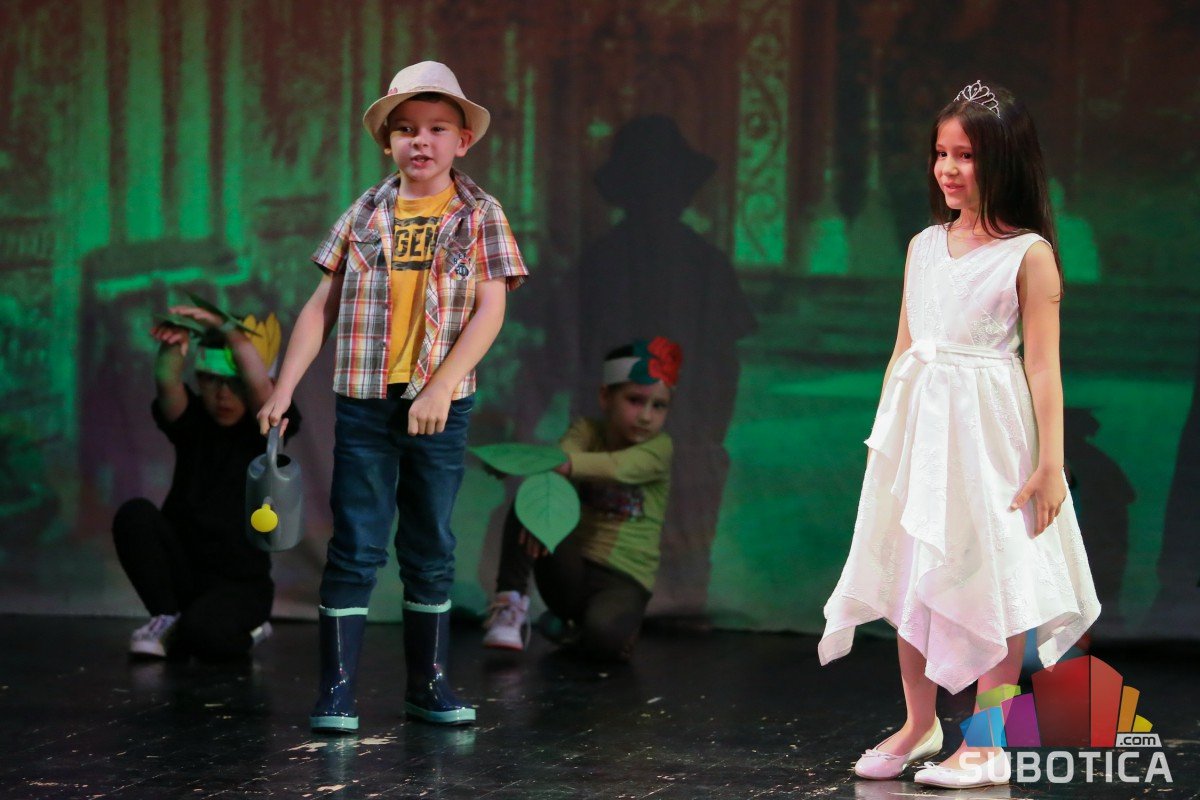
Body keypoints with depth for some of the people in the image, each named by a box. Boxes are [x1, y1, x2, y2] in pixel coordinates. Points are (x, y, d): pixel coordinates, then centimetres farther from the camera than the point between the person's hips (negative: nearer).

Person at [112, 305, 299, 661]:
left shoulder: (262, 428, -4)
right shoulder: (192, 422, 2)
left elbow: (260, 384, -26)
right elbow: (167, 383, -20)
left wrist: (225, 329, -37)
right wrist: (174, 344, -41)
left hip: (240, 583, -3)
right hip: (182, 569, 3)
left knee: (201, 634, -33)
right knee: (134, 515, -24)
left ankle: (243, 628, 4)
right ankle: (168, 618, -8)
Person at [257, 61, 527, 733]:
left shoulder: (480, 216, 2)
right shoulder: (365, 215, 5)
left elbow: (491, 309, -5)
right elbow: (323, 306, 8)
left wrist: (441, 387, -16)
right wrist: (283, 391, 3)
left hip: (441, 405, 0)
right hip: (364, 401, 0)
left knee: (432, 549, 8)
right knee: (357, 545, -1)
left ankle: (428, 681, 18)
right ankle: (337, 688, 2)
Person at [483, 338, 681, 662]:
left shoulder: (659, 447, -7)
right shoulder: (586, 430, 1)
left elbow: (617, 467, -29)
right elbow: (565, 457, -22)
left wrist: (565, 463, -48)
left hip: (625, 580, -2)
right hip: (570, 571, 2)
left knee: (602, 636, -35)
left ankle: (572, 629, 3)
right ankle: (511, 604, -16)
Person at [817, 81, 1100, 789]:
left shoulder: (1029, 253, -6)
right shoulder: (924, 247, 10)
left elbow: (1043, 364, -8)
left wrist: (1051, 461, -12)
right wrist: (884, 436, 13)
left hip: (990, 430, -5)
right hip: (916, 430, 5)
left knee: (994, 582, -2)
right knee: (912, 577, 10)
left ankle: (986, 745, 7)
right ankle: (920, 724, 25)